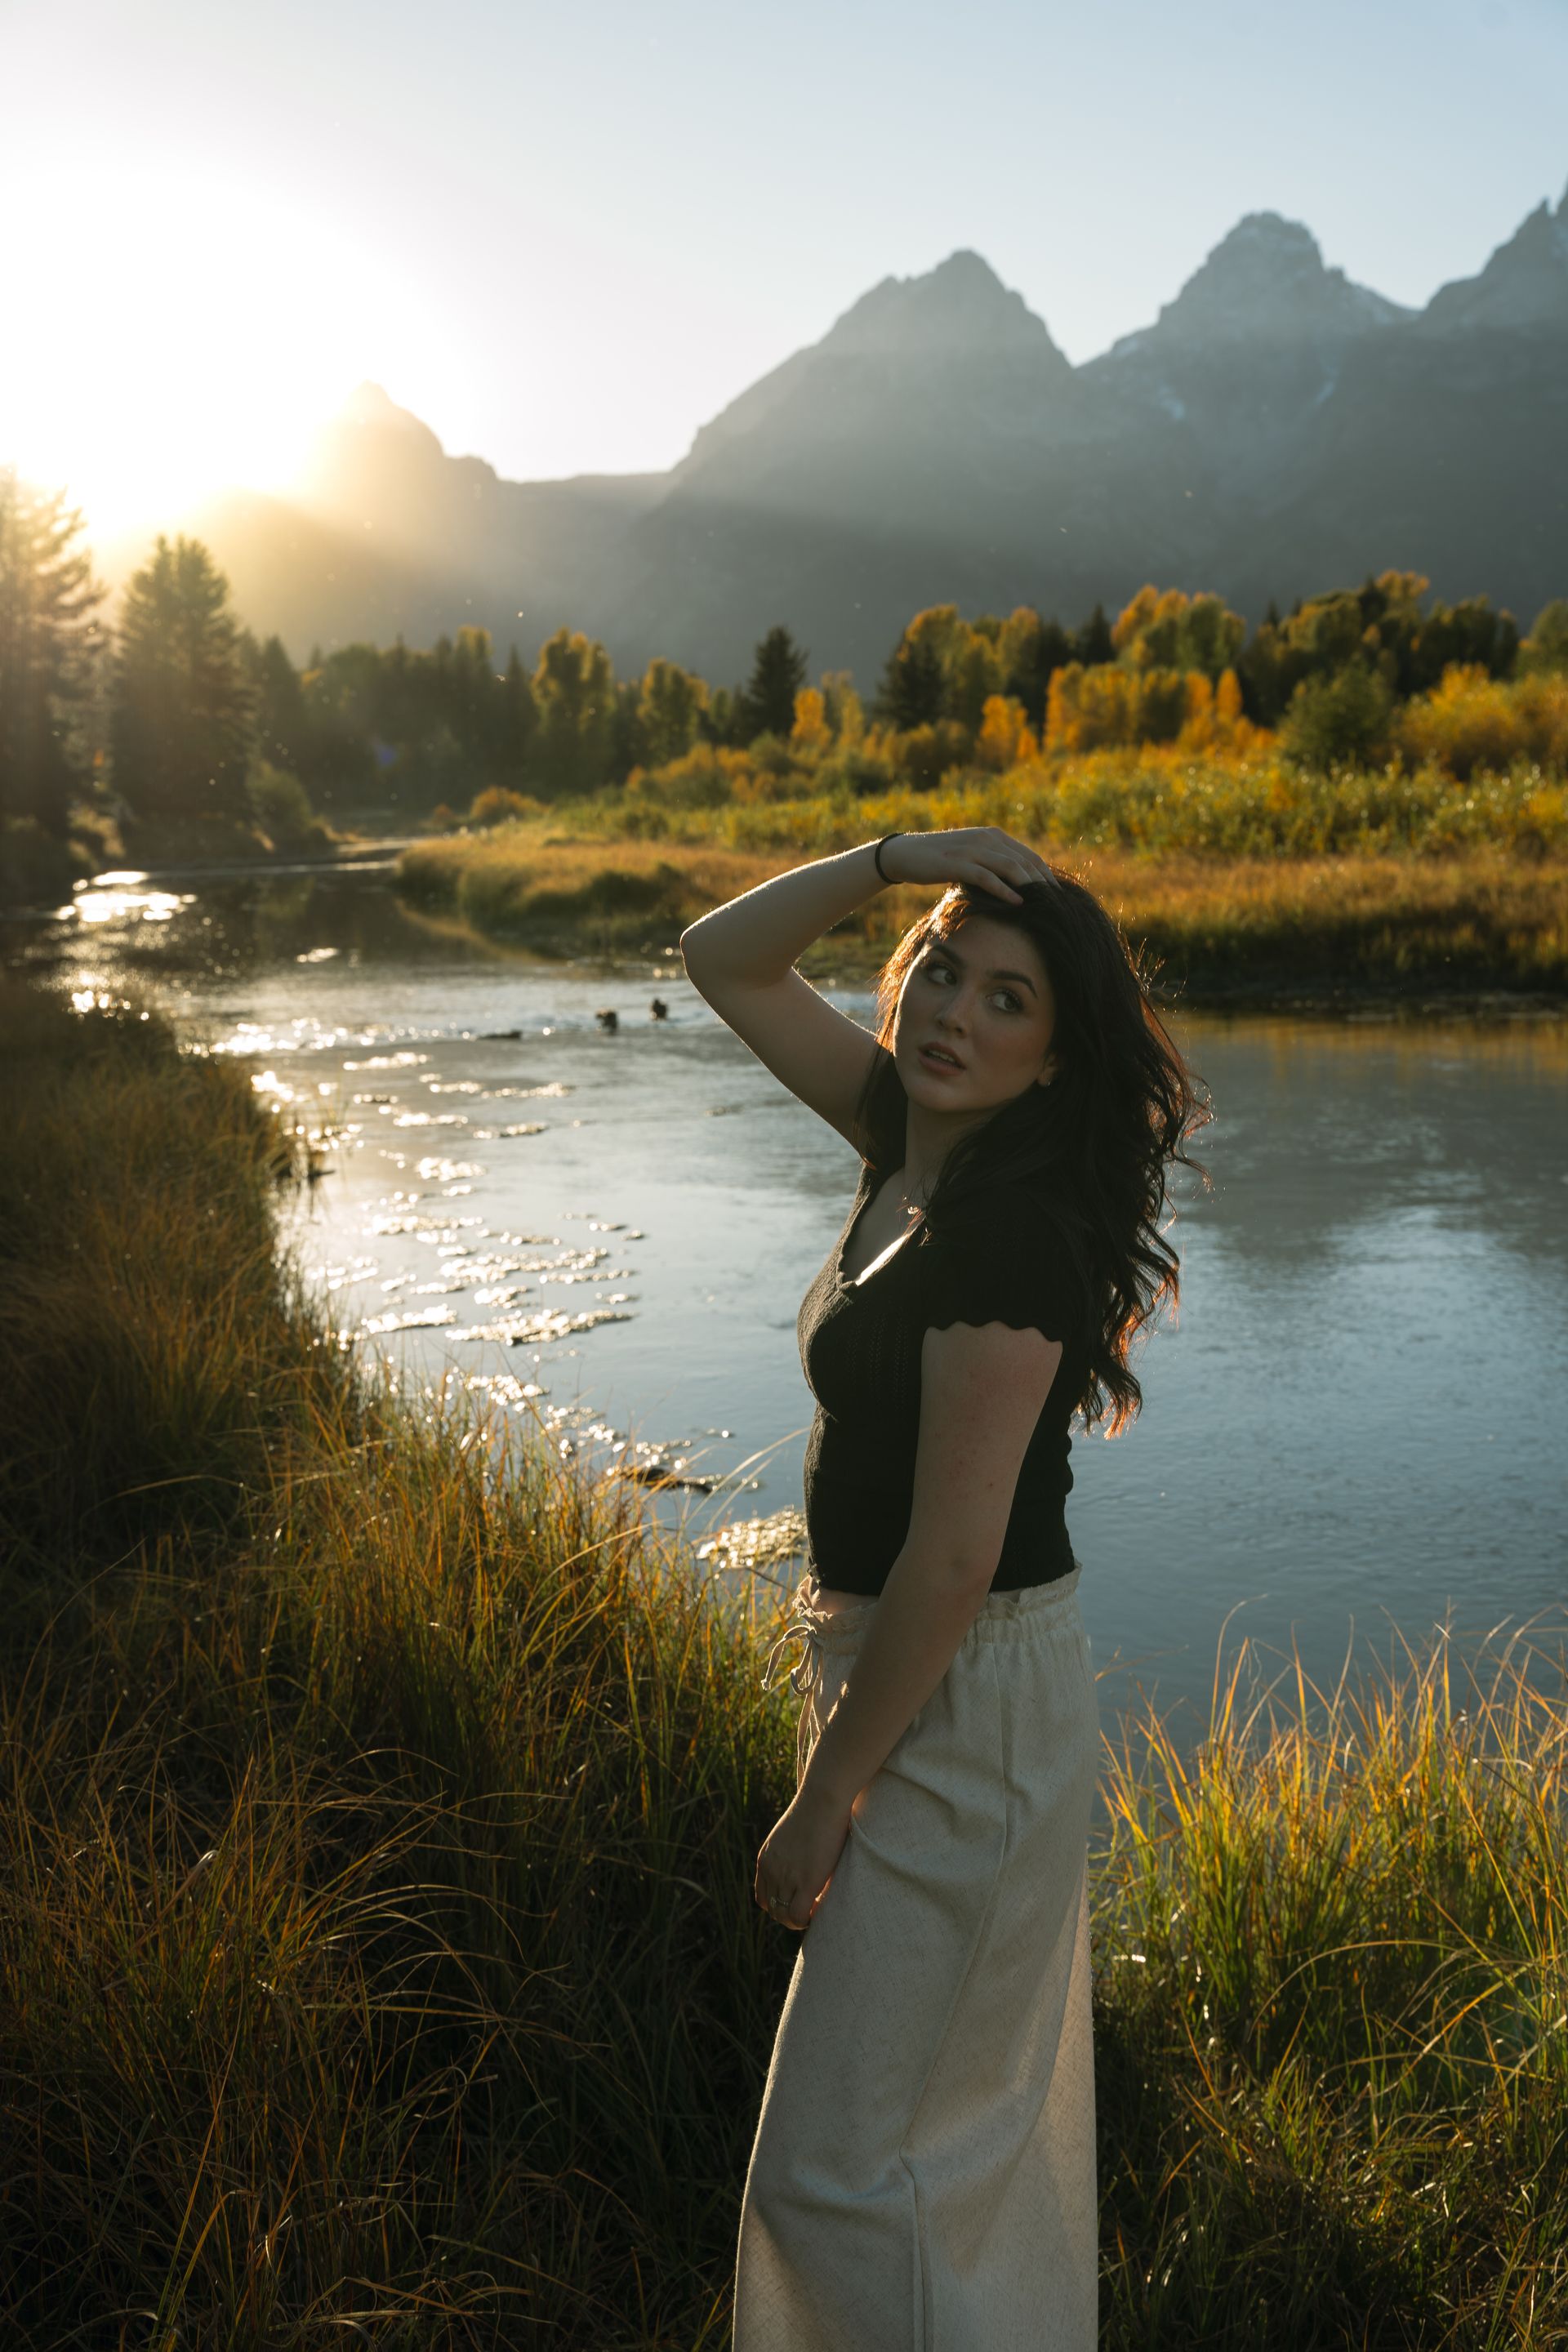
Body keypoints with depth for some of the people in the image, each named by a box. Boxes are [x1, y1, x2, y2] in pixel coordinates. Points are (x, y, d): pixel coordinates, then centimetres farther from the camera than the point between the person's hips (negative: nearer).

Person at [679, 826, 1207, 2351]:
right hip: (903, 1673, 9)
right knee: (976, 2122, 25)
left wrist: (823, 1798, -17)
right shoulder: (911, 1140, 2)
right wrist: (895, 860, -5)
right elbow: (724, 962, 10)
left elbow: (954, 1553, -25)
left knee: (833, 2170, 2)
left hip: (966, 1708, -9)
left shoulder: (1009, 1229, -24)